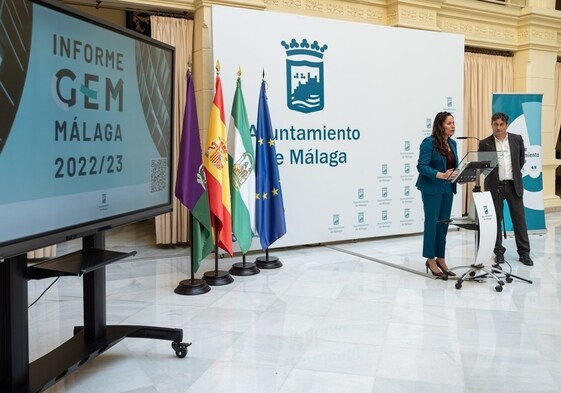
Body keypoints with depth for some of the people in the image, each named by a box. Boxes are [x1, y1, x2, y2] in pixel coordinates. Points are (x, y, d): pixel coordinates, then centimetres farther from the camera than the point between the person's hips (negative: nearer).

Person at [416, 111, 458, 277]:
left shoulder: (452, 143, 10)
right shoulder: (429, 142, -12)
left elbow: (454, 166, 17)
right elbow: (421, 166, -18)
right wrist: (440, 175, -28)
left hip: (447, 189, 7)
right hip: (432, 189, -7)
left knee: (443, 224, 10)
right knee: (432, 223, 0)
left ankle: (441, 259, 20)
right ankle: (431, 260, 11)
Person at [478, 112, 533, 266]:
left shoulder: (517, 139, 3)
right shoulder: (485, 143, -3)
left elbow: (522, 159, 16)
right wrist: (490, 176, 3)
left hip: (514, 185, 1)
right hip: (494, 186, -1)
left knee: (519, 219, 3)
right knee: (496, 220, 5)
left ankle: (524, 253, 11)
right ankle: (499, 252, 15)